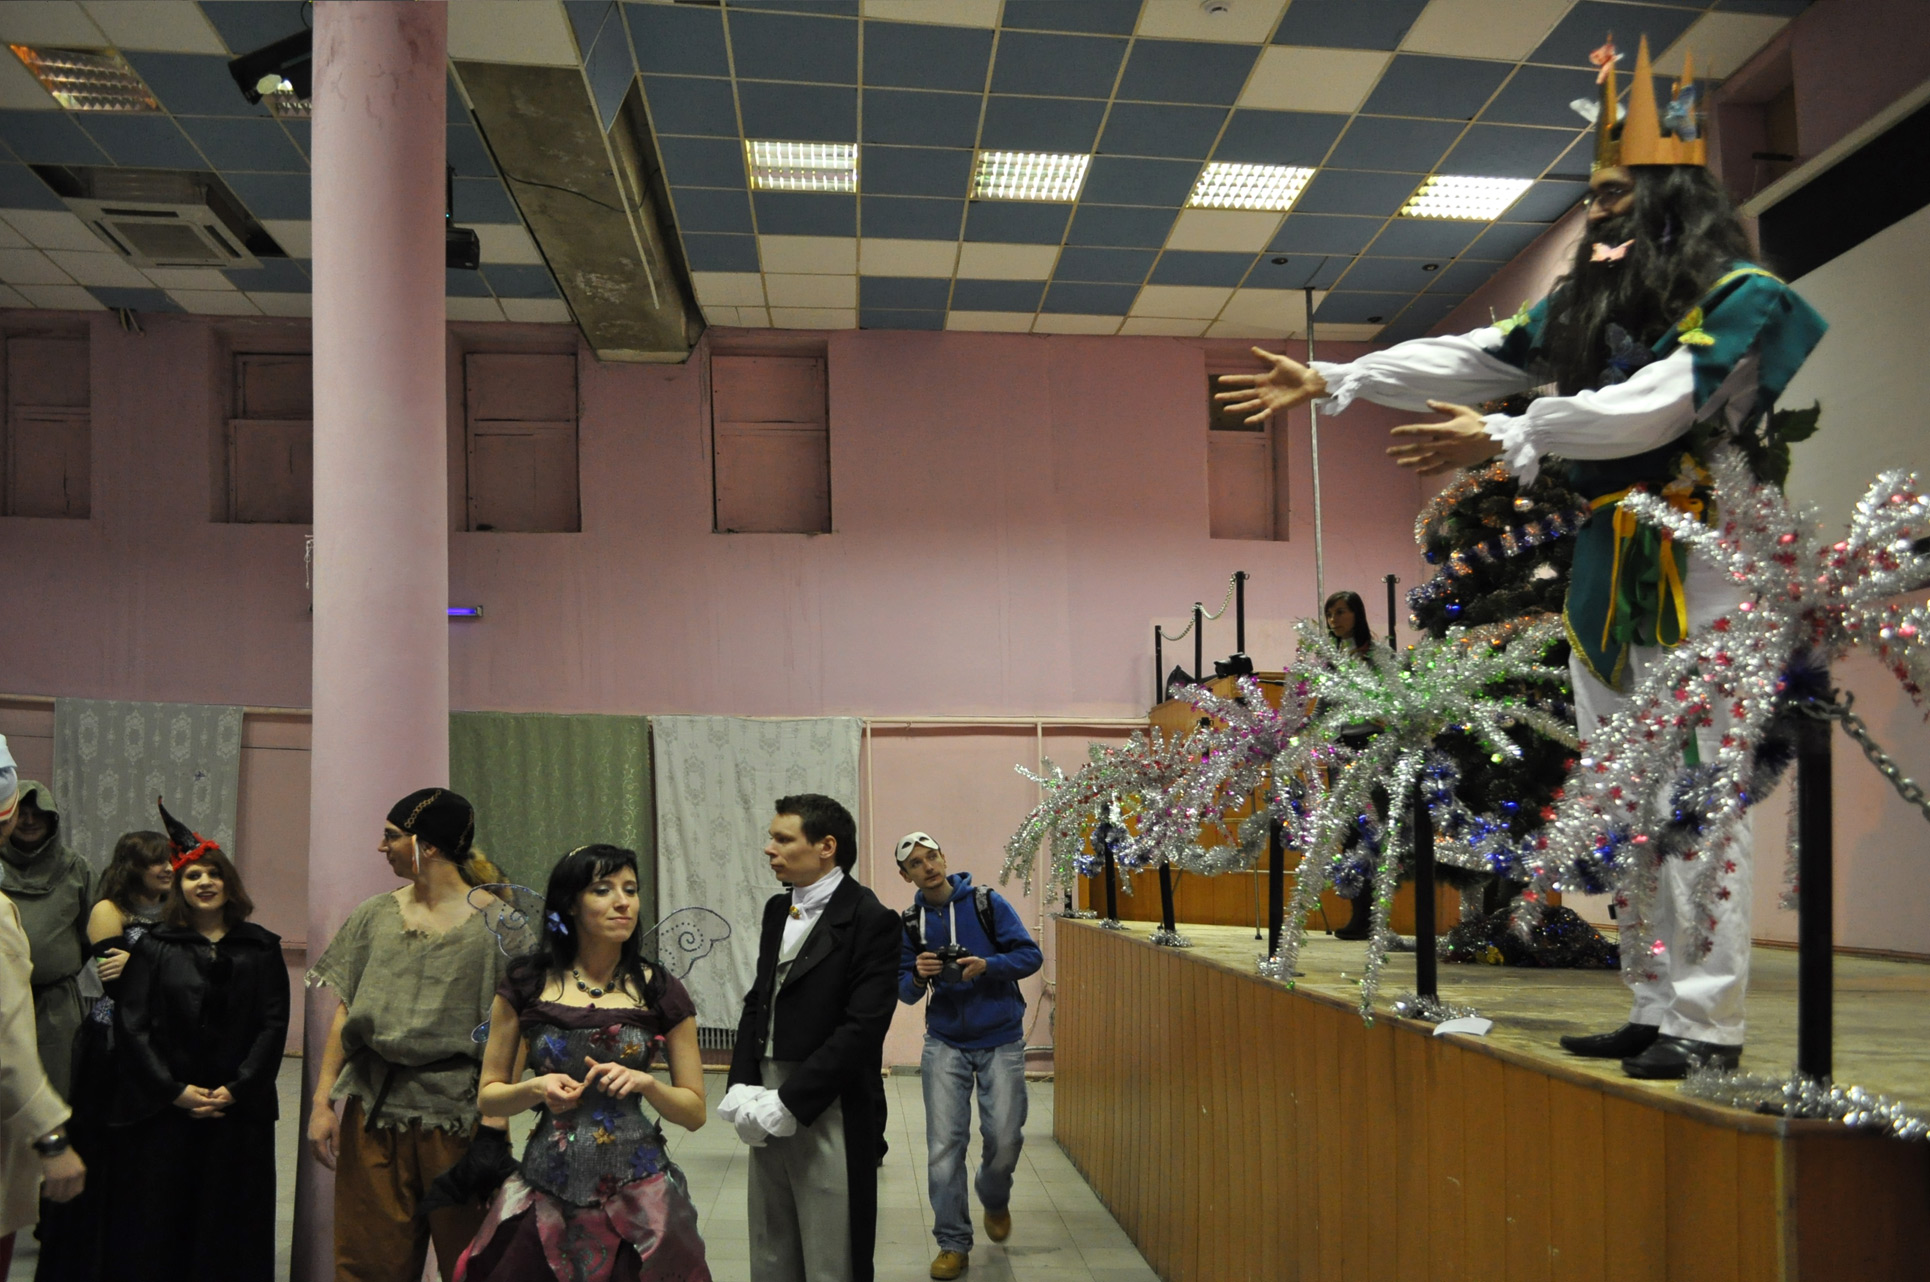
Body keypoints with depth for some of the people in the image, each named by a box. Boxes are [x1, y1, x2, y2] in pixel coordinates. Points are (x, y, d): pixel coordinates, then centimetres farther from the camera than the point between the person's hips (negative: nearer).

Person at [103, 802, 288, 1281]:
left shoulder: (260, 948, 6)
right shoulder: (154, 946, 4)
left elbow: (274, 1025, 1)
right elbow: (131, 1024, -2)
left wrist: (235, 1089, -9)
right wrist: (175, 1090, -9)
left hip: (239, 1111, 1)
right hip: (161, 1112, 0)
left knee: (229, 1231, 5)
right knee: (156, 1228, 3)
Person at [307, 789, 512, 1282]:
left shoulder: (493, 923, -7)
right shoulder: (374, 916, 8)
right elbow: (345, 1014, 9)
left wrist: (494, 1124, -15)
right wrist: (322, 1101, 4)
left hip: (454, 1111, -4)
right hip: (372, 1108, 4)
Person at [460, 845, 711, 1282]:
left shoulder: (660, 993, 0)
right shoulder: (526, 987, 0)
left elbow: (694, 1111, 3)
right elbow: (488, 1097, 5)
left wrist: (644, 1083, -15)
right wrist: (537, 1088, -15)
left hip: (636, 1197, 0)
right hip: (545, 1196, 1)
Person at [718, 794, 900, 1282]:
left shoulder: (870, 919, -12)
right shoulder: (778, 909, 11)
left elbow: (862, 1029, -18)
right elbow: (757, 1001, 13)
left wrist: (788, 1103, -18)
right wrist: (742, 1087, -2)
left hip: (825, 1114, -7)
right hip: (769, 1110, 7)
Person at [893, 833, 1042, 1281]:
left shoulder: (987, 902, -6)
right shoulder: (910, 923, 2)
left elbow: (1030, 954, -7)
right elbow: (904, 992, 5)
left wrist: (987, 966, -23)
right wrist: (918, 976, -17)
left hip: (1000, 1041, -1)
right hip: (945, 1044, 2)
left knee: (1004, 1139, 1)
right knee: (944, 1146, -3)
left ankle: (994, 1200, 34)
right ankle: (953, 1244, 10)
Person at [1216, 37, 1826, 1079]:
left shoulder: (1738, 298, -3)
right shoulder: (1584, 303, 18)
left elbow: (1657, 404, -17)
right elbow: (1467, 359, 15)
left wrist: (1505, 439, -19)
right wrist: (1328, 381, 12)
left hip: (1692, 567, -7)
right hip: (1605, 568, 7)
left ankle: (1707, 1022, -4)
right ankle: (1657, 1009, 12)